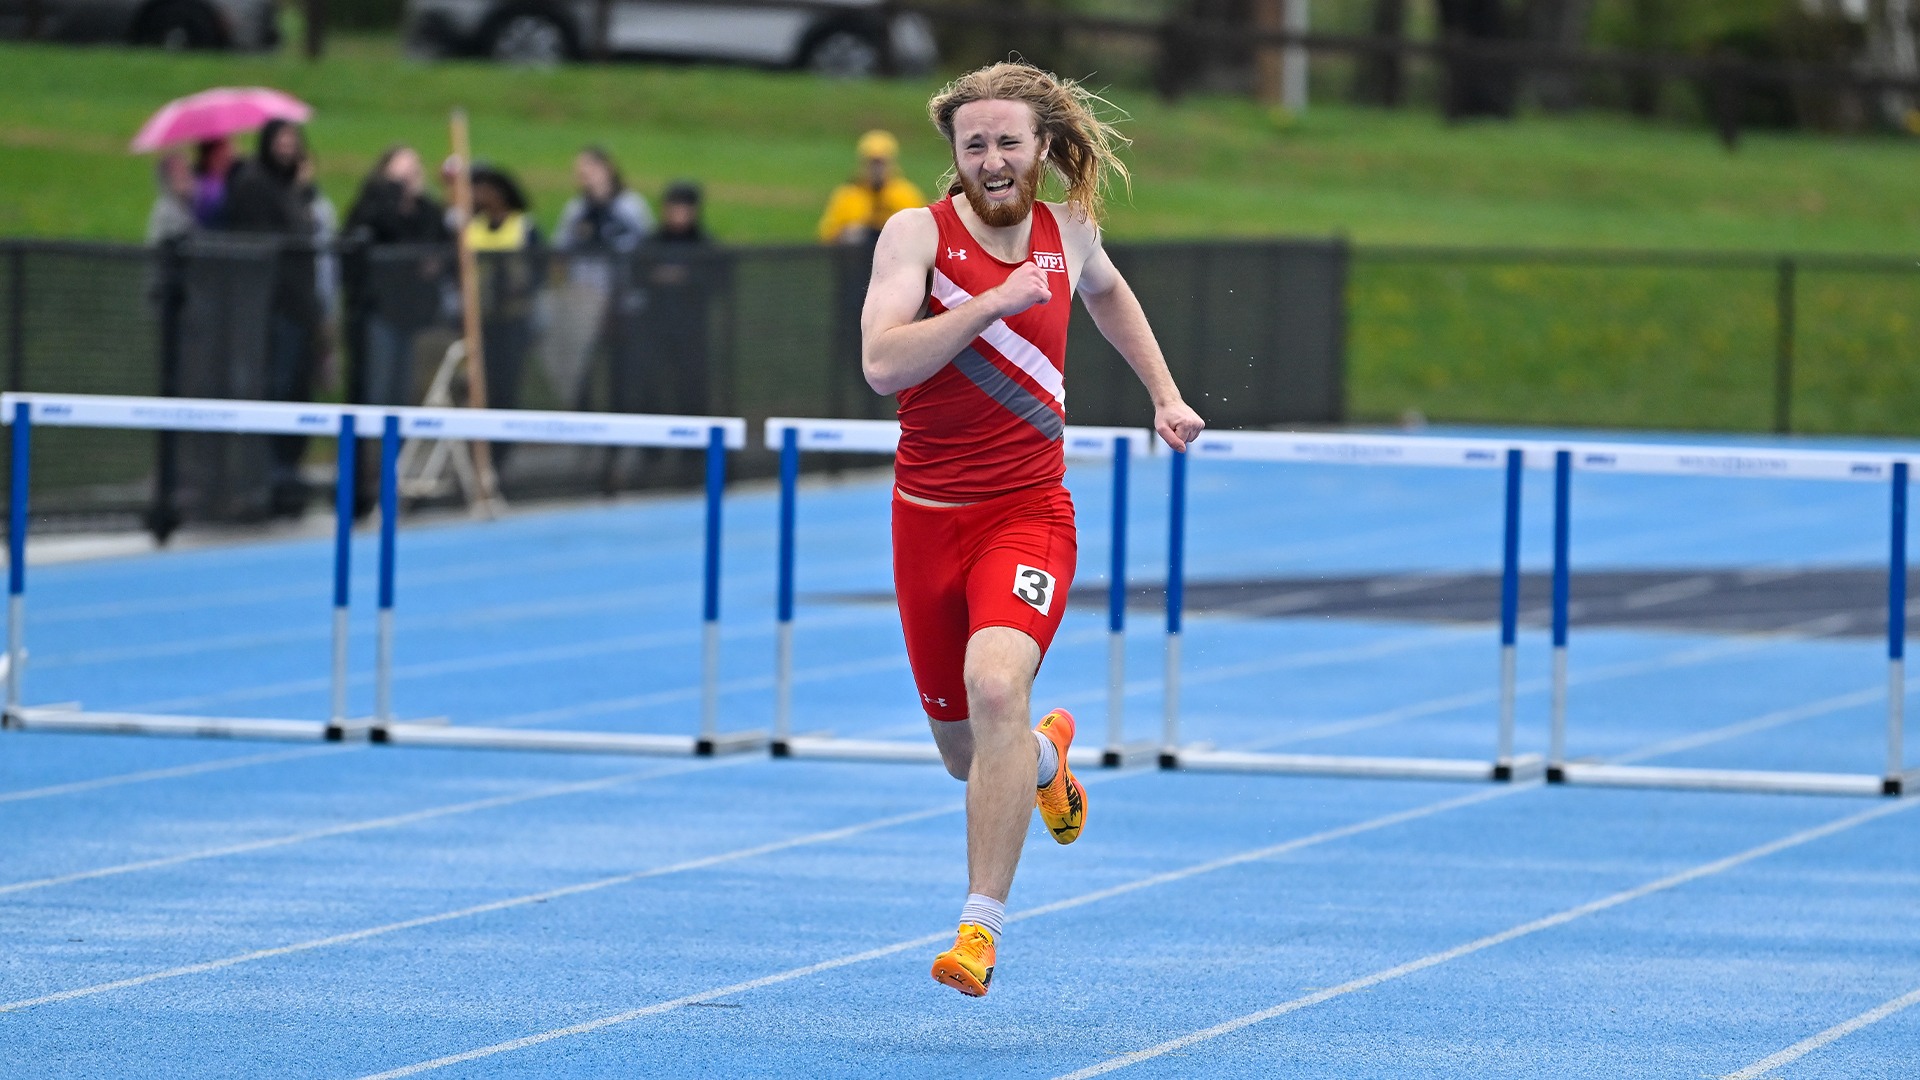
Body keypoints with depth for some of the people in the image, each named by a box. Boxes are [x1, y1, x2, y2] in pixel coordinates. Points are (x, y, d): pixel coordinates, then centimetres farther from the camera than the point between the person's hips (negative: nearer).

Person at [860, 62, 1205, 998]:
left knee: (997, 684, -28)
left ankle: (981, 926, -25)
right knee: (964, 751, 12)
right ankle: (1046, 755, 51)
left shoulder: (1069, 233, 2)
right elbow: (881, 363, -23)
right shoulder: (918, 232, -8)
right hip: (929, 518, 0)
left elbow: (1108, 294, 28)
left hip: (1029, 514, 0)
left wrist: (1164, 394, 23)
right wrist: (994, 301, -29)